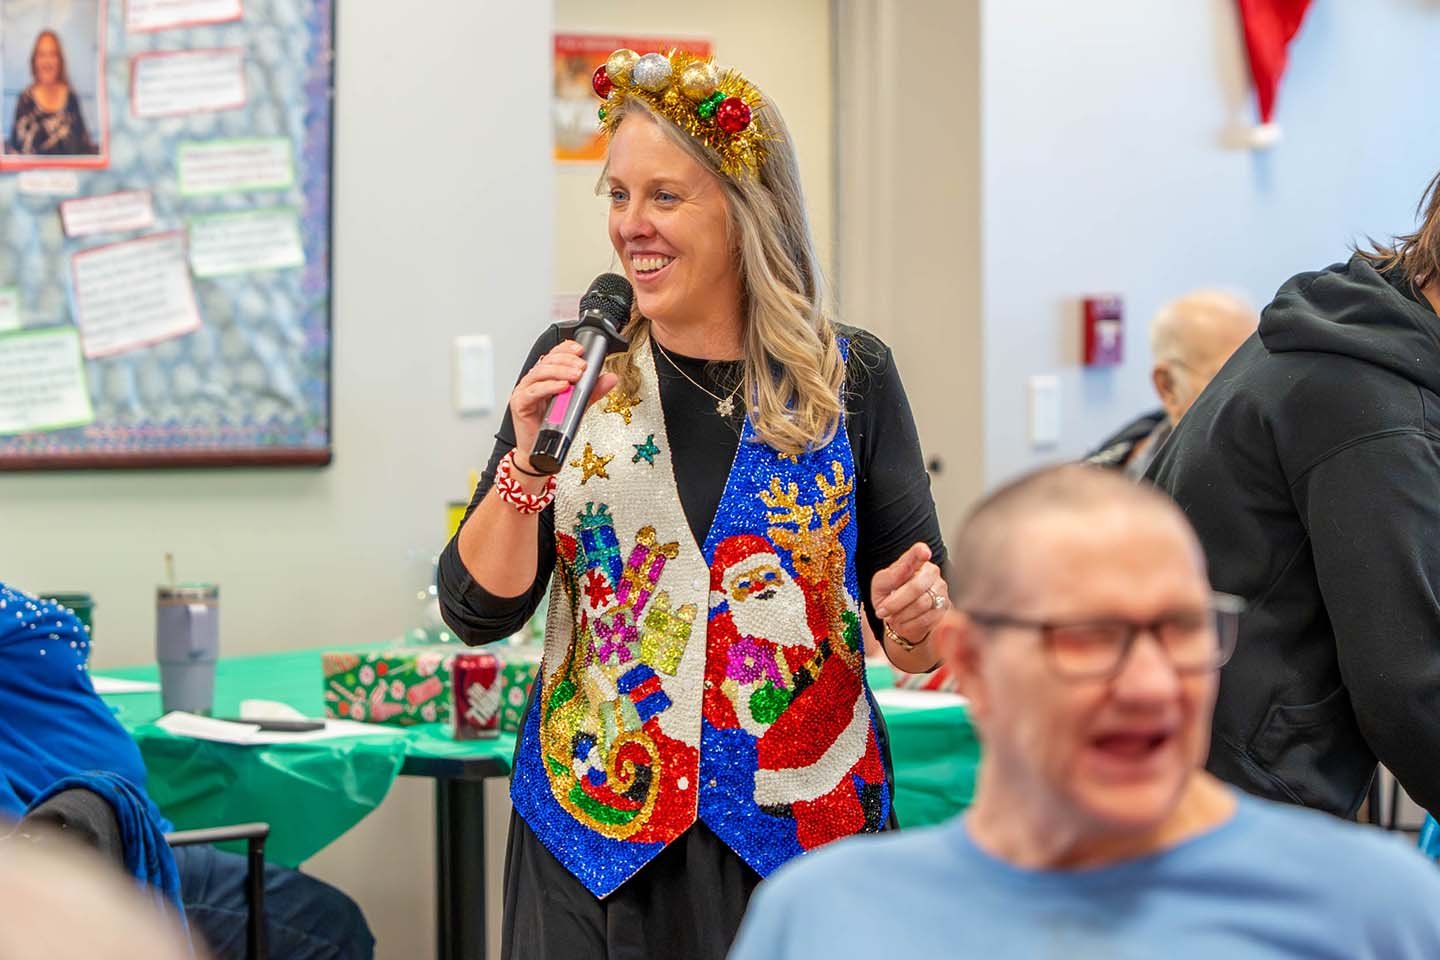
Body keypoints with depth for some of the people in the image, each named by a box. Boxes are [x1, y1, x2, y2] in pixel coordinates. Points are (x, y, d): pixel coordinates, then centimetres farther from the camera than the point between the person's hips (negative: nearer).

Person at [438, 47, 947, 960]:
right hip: (596, 837, 1)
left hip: (797, 837, -1)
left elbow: (920, 645, 4)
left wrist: (918, 618, -18)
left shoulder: (851, 377, 0)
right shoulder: (575, 365, 2)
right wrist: (529, 459, -16)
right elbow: (478, 612, -2)